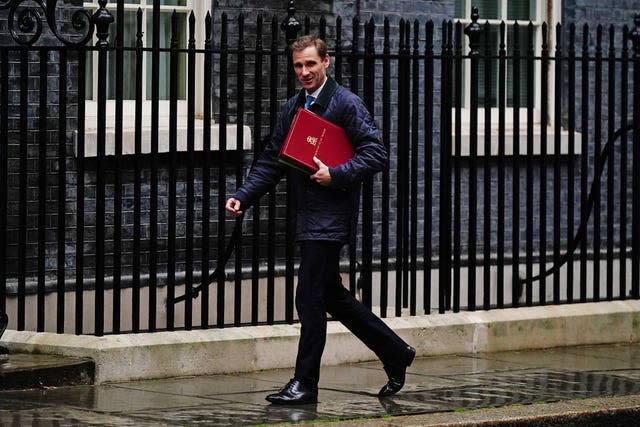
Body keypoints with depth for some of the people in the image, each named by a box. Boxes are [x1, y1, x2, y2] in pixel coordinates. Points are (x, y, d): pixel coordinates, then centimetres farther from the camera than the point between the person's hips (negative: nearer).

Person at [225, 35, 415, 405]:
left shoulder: (347, 104, -9)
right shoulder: (293, 108, 14)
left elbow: (377, 154, -15)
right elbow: (272, 161, 16)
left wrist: (336, 175, -24)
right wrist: (243, 196, 3)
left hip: (331, 217, -9)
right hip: (309, 218, 9)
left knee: (310, 298, -7)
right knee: (333, 296, 15)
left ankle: (305, 384, 0)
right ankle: (395, 352, 29)